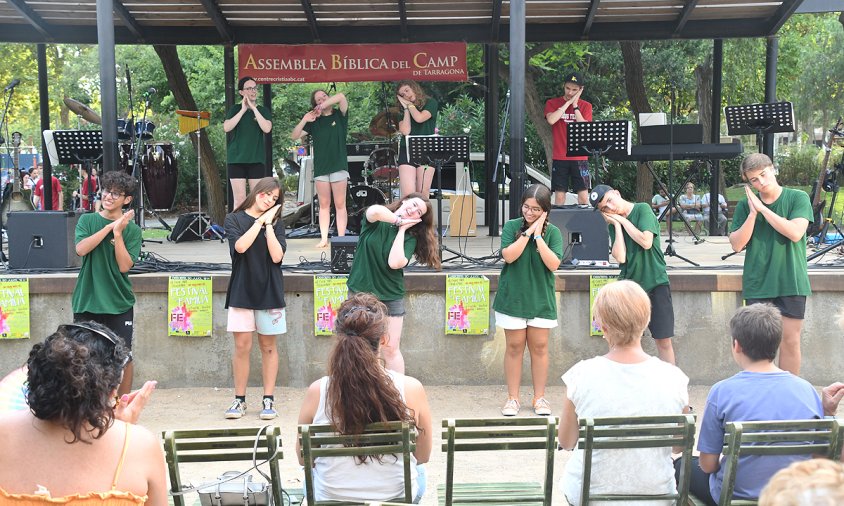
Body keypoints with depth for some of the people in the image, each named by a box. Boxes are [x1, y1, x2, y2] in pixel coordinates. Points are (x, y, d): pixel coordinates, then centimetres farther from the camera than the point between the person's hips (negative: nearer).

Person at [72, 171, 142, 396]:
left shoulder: (132, 229, 1)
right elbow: (81, 249, -13)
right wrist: (110, 226, -17)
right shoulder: (87, 220, 5)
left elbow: (125, 265, -9)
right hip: (87, 301, 1)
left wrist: (118, 233, -17)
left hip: (119, 303, -1)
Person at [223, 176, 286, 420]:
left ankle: (268, 400, 13)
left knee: (268, 346, 5)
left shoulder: (276, 223, 6)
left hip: (269, 291, 1)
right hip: (242, 290, -1)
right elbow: (240, 246, -14)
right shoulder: (234, 219, 5)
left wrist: (268, 224, -10)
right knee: (242, 346, 0)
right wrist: (260, 221, -9)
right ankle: (239, 399, 12)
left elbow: (277, 256, -8)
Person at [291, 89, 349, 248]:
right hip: (320, 168, 2)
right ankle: (324, 239, 7)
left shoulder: (339, 115, 4)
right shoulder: (314, 121, 10)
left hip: (339, 166, -2)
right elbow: (294, 136, 4)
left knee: (340, 204, 0)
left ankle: (341, 238, 2)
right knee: (324, 205, 5)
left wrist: (323, 107, -11)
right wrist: (304, 120, -10)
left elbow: (341, 96, -14)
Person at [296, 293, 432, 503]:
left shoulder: (317, 391, -18)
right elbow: (423, 456, -4)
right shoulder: (411, 389, -20)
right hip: (398, 494, 0)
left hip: (330, 497, 1)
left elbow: (303, 458, -3)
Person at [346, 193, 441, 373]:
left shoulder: (410, 237, -2)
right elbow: (375, 211, -31)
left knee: (390, 349, 1)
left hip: (390, 297, 0)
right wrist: (400, 220, -15)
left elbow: (395, 263, -21)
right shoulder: (376, 221, -4)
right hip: (360, 291, 0)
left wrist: (401, 229, -13)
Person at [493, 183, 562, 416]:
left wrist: (538, 236, -18)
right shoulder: (511, 226, -3)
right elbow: (508, 255, -16)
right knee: (514, 347, 5)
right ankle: (512, 398, 14)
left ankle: (540, 398, 17)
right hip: (513, 297, 0)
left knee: (539, 347, 6)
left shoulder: (553, 232, -2)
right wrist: (528, 232, -18)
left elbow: (553, 264, -14)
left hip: (540, 299, 1)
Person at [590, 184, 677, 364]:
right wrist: (617, 224, -8)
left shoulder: (642, 209, -5)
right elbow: (620, 257, -10)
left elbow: (646, 242, -20)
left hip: (656, 283, -3)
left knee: (664, 341, 1)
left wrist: (623, 220, -12)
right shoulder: (613, 224, 5)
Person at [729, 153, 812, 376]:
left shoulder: (798, 198, -1)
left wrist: (762, 208, -14)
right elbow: (737, 244, -2)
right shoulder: (745, 206, 4)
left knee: (790, 340, 4)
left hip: (791, 282, -1)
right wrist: (753, 213, -11)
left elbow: (795, 233, -16)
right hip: (757, 284, 1)